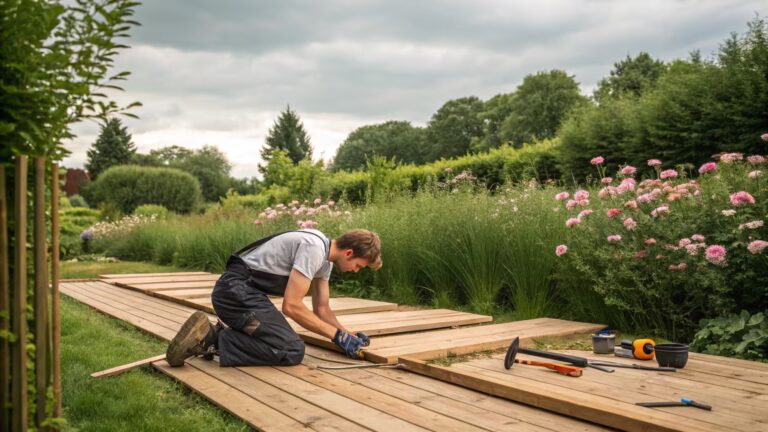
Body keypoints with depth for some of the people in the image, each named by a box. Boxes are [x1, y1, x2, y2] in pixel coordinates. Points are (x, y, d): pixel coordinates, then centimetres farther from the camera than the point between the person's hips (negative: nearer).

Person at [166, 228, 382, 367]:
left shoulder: (326, 257, 13)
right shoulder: (313, 248, -18)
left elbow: (322, 309, 20)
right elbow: (291, 306, -21)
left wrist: (348, 335, 4)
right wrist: (338, 335, -14)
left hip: (243, 291, 11)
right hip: (237, 291, -11)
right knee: (292, 350, -18)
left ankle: (214, 335, 10)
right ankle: (211, 341, -15)